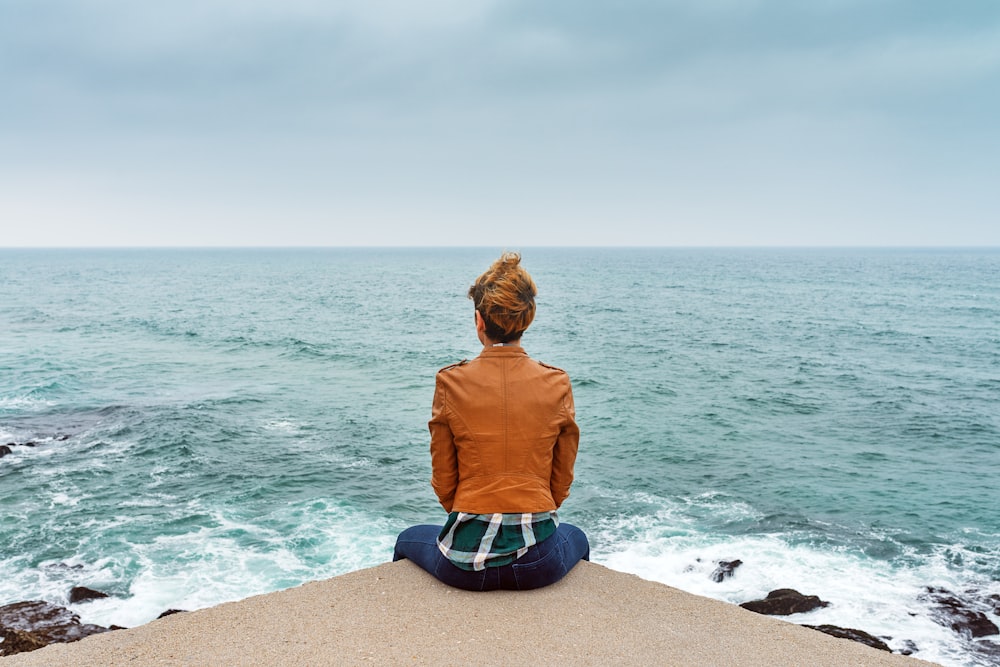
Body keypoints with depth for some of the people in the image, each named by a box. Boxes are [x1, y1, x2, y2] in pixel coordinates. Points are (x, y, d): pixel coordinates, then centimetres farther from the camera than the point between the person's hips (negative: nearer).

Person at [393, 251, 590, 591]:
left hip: (466, 562, -1)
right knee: (576, 537, 38)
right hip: (539, 563, 1)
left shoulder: (450, 383, -9)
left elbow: (443, 481, 0)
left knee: (407, 539, 34)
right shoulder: (557, 384, -6)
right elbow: (562, 481, 3)